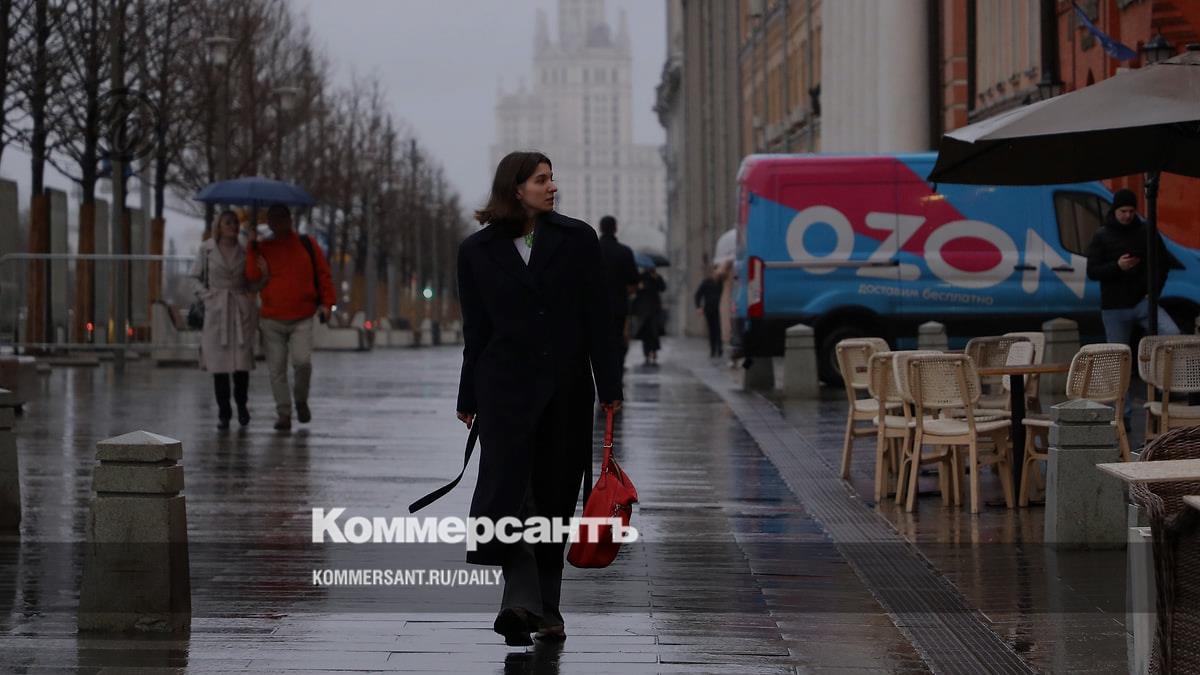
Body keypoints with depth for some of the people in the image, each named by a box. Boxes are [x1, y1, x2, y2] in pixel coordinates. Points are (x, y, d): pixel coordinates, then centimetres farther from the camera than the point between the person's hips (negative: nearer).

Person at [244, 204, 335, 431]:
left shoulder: (307, 245, 7)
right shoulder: (262, 248, 8)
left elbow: (323, 274, 10)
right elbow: (253, 275, -8)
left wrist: (326, 303, 1)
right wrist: (253, 245, -11)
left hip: (302, 319, -1)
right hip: (272, 320, 1)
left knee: (302, 361, -18)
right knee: (276, 369, 0)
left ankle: (301, 401, 9)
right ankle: (283, 414, 9)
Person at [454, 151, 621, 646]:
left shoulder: (576, 239, 3)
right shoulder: (478, 251, 3)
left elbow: (597, 317, 2)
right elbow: (476, 330, 8)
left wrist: (609, 387, -2)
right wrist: (468, 398, 9)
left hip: (566, 387, 1)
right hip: (506, 386, -1)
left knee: (555, 496, 6)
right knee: (507, 488, -16)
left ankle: (545, 608, 15)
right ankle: (522, 599, -22)